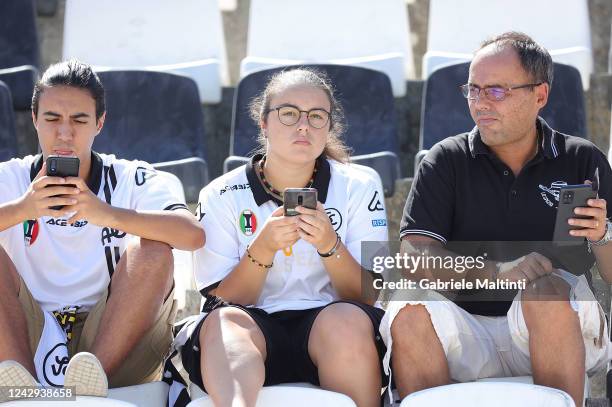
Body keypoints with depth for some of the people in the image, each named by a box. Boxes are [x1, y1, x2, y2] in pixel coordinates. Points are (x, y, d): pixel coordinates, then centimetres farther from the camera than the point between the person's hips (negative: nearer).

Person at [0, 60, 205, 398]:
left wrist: (108, 214, -32)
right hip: (27, 342, 1)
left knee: (151, 250, -22)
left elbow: (193, 235, -18)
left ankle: (89, 380, -36)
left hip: (113, 343, -1)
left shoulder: (131, 179, 2)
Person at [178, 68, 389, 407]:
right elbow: (222, 301, -1)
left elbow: (367, 296, 1)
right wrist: (262, 249, -18)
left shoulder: (359, 186, 6)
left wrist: (329, 244, -17)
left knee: (347, 320, -34)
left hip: (330, 332, 1)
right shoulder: (221, 196, 4)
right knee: (224, 322, -34)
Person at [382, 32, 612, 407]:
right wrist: (497, 272, -20)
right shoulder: (447, 161, 8)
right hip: (468, 331, 1)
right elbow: (415, 256, -5)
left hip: (556, 330, 0)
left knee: (548, 291, -33)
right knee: (409, 313, -29)